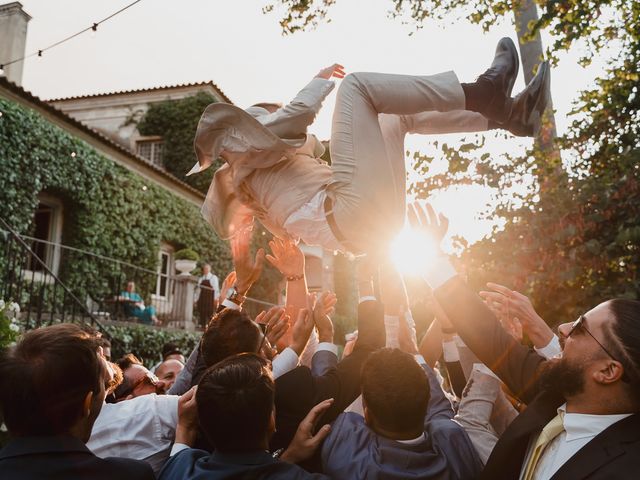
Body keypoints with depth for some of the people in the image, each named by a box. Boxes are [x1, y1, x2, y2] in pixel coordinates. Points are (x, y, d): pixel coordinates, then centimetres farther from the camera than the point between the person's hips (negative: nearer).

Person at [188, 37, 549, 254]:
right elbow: (298, 113, -6)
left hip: (370, 223, 10)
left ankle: (508, 114, 8)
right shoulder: (249, 155, 6)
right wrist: (323, 80, 12)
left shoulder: (252, 174, 32)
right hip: (353, 210, -10)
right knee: (357, 84, -7)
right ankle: (482, 94, -13)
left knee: (399, 115, 23)